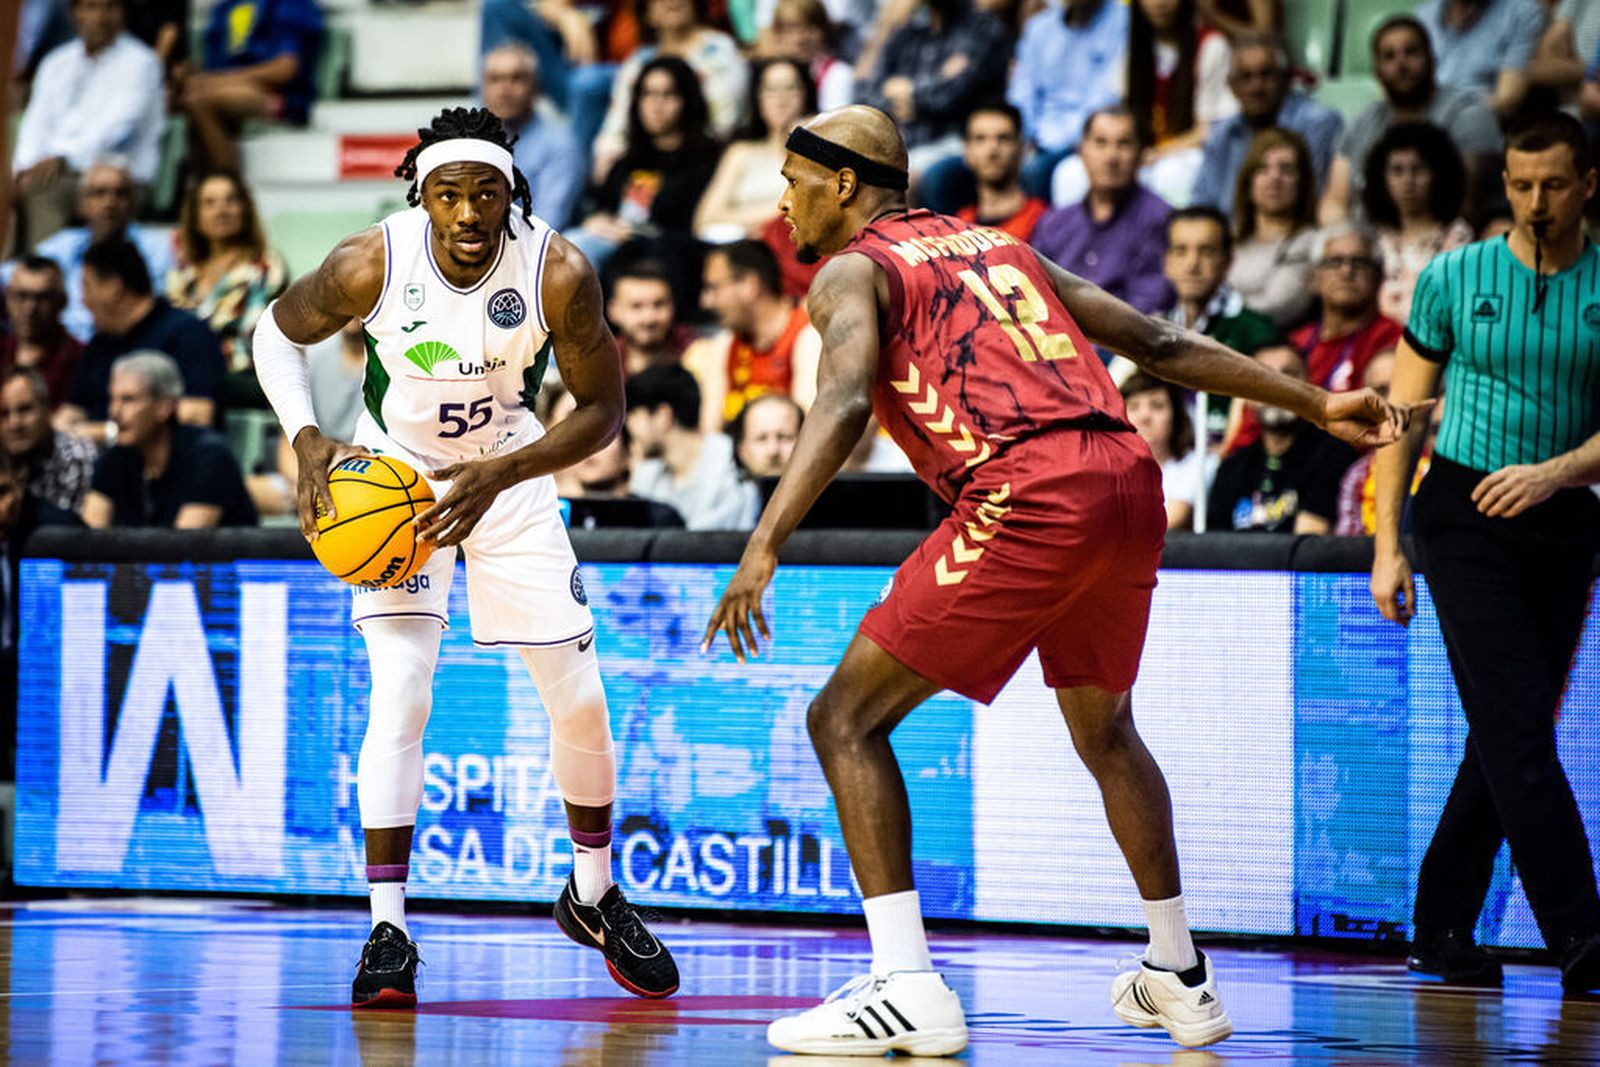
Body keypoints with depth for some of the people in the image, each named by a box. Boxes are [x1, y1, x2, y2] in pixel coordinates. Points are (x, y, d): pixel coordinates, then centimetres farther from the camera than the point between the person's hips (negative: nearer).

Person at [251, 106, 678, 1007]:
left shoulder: (560, 273, -25)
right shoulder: (370, 265, -26)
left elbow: (604, 411, -14)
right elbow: (280, 331, -6)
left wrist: (500, 476, -28)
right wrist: (308, 444, -20)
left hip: (511, 476, 2)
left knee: (580, 697, 3)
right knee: (400, 692, -18)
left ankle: (594, 895, 27)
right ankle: (388, 932, -13)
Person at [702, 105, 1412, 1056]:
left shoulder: (853, 270, 9)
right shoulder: (999, 246, 29)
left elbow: (846, 401, -12)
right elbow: (1160, 344, 26)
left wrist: (764, 549, -22)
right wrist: (1317, 404, 27)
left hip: (1029, 496, -7)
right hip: (1130, 479, 7)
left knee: (847, 719, 1)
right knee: (1104, 728, 30)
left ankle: (907, 989, -10)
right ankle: (1180, 977, 37)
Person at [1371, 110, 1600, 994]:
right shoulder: (1454, 279, 2)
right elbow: (1404, 415, 6)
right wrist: (1387, 545, 1)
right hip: (1465, 516, -2)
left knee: (1507, 739, 6)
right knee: (1519, 730, -14)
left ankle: (1441, 929, 16)